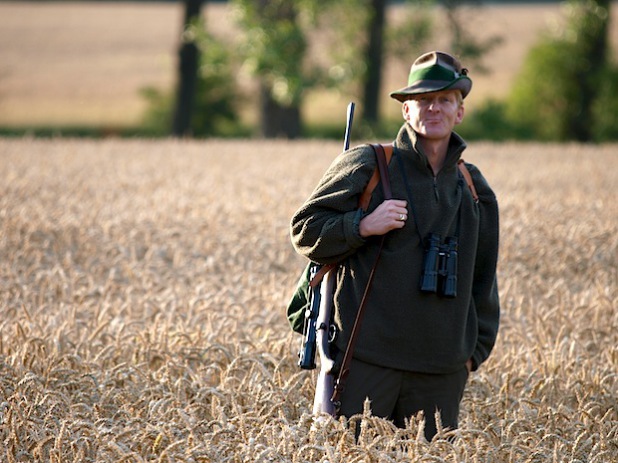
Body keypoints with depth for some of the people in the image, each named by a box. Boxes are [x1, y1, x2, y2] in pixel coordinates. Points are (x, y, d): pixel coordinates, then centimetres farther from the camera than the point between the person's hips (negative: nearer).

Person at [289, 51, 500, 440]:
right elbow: (305, 232, 1)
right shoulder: (367, 166, 1)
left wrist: (474, 350, 12)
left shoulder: (475, 191, 14)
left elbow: (484, 280, 21)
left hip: (440, 372, 4)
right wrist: (363, 226, -15)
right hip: (365, 360, -4)